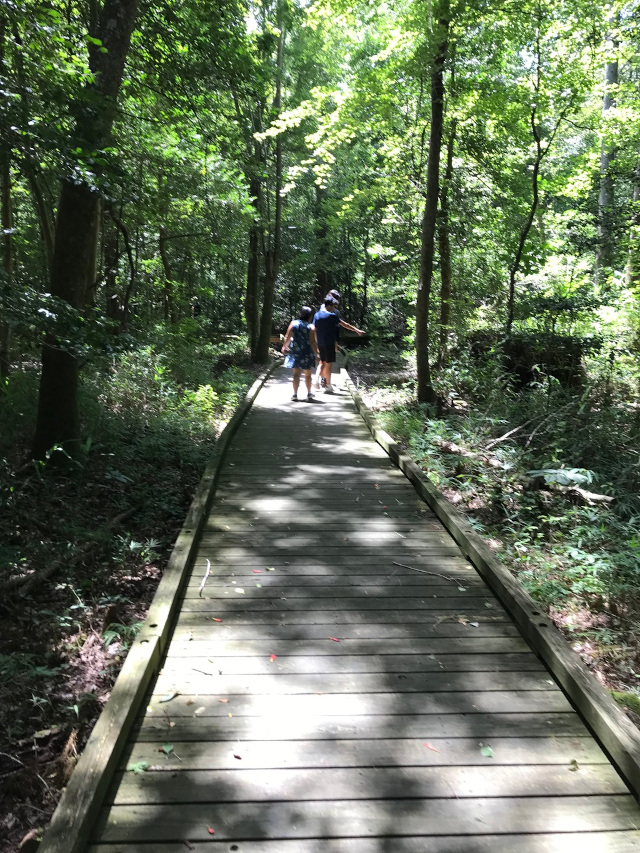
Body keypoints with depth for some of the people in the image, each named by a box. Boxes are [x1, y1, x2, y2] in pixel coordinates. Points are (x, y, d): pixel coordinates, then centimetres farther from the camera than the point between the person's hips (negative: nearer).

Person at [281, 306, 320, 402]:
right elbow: (313, 342, -13)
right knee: (308, 375, 13)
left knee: (296, 374, 7)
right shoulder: (311, 327, -9)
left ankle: (295, 394, 3)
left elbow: (287, 337, 0)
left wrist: (284, 346, 17)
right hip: (307, 354, -1)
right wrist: (317, 353, -3)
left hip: (295, 353, 2)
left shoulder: (293, 323, -2)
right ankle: (309, 394, 22)